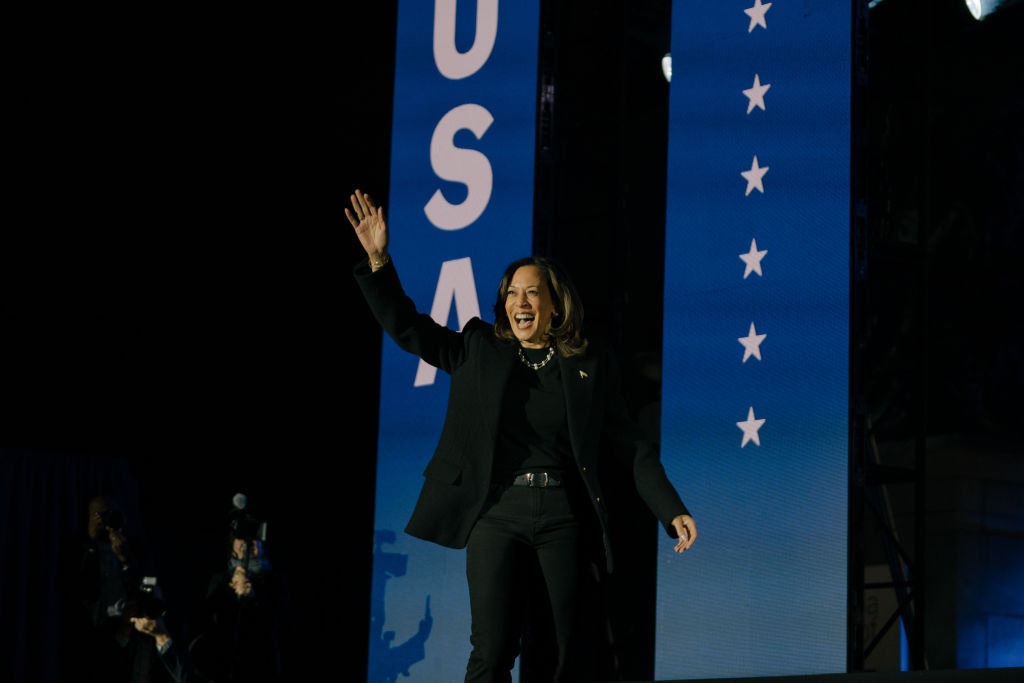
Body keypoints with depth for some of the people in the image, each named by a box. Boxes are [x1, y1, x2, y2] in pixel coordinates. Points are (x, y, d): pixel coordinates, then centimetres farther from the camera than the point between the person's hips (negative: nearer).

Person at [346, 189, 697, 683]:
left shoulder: (590, 365, 8)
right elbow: (407, 328, 8)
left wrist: (672, 511, 1)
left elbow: (627, 446, 8)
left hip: (565, 515, 0)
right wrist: (378, 260, -3)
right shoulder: (479, 350, 10)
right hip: (496, 512, 0)